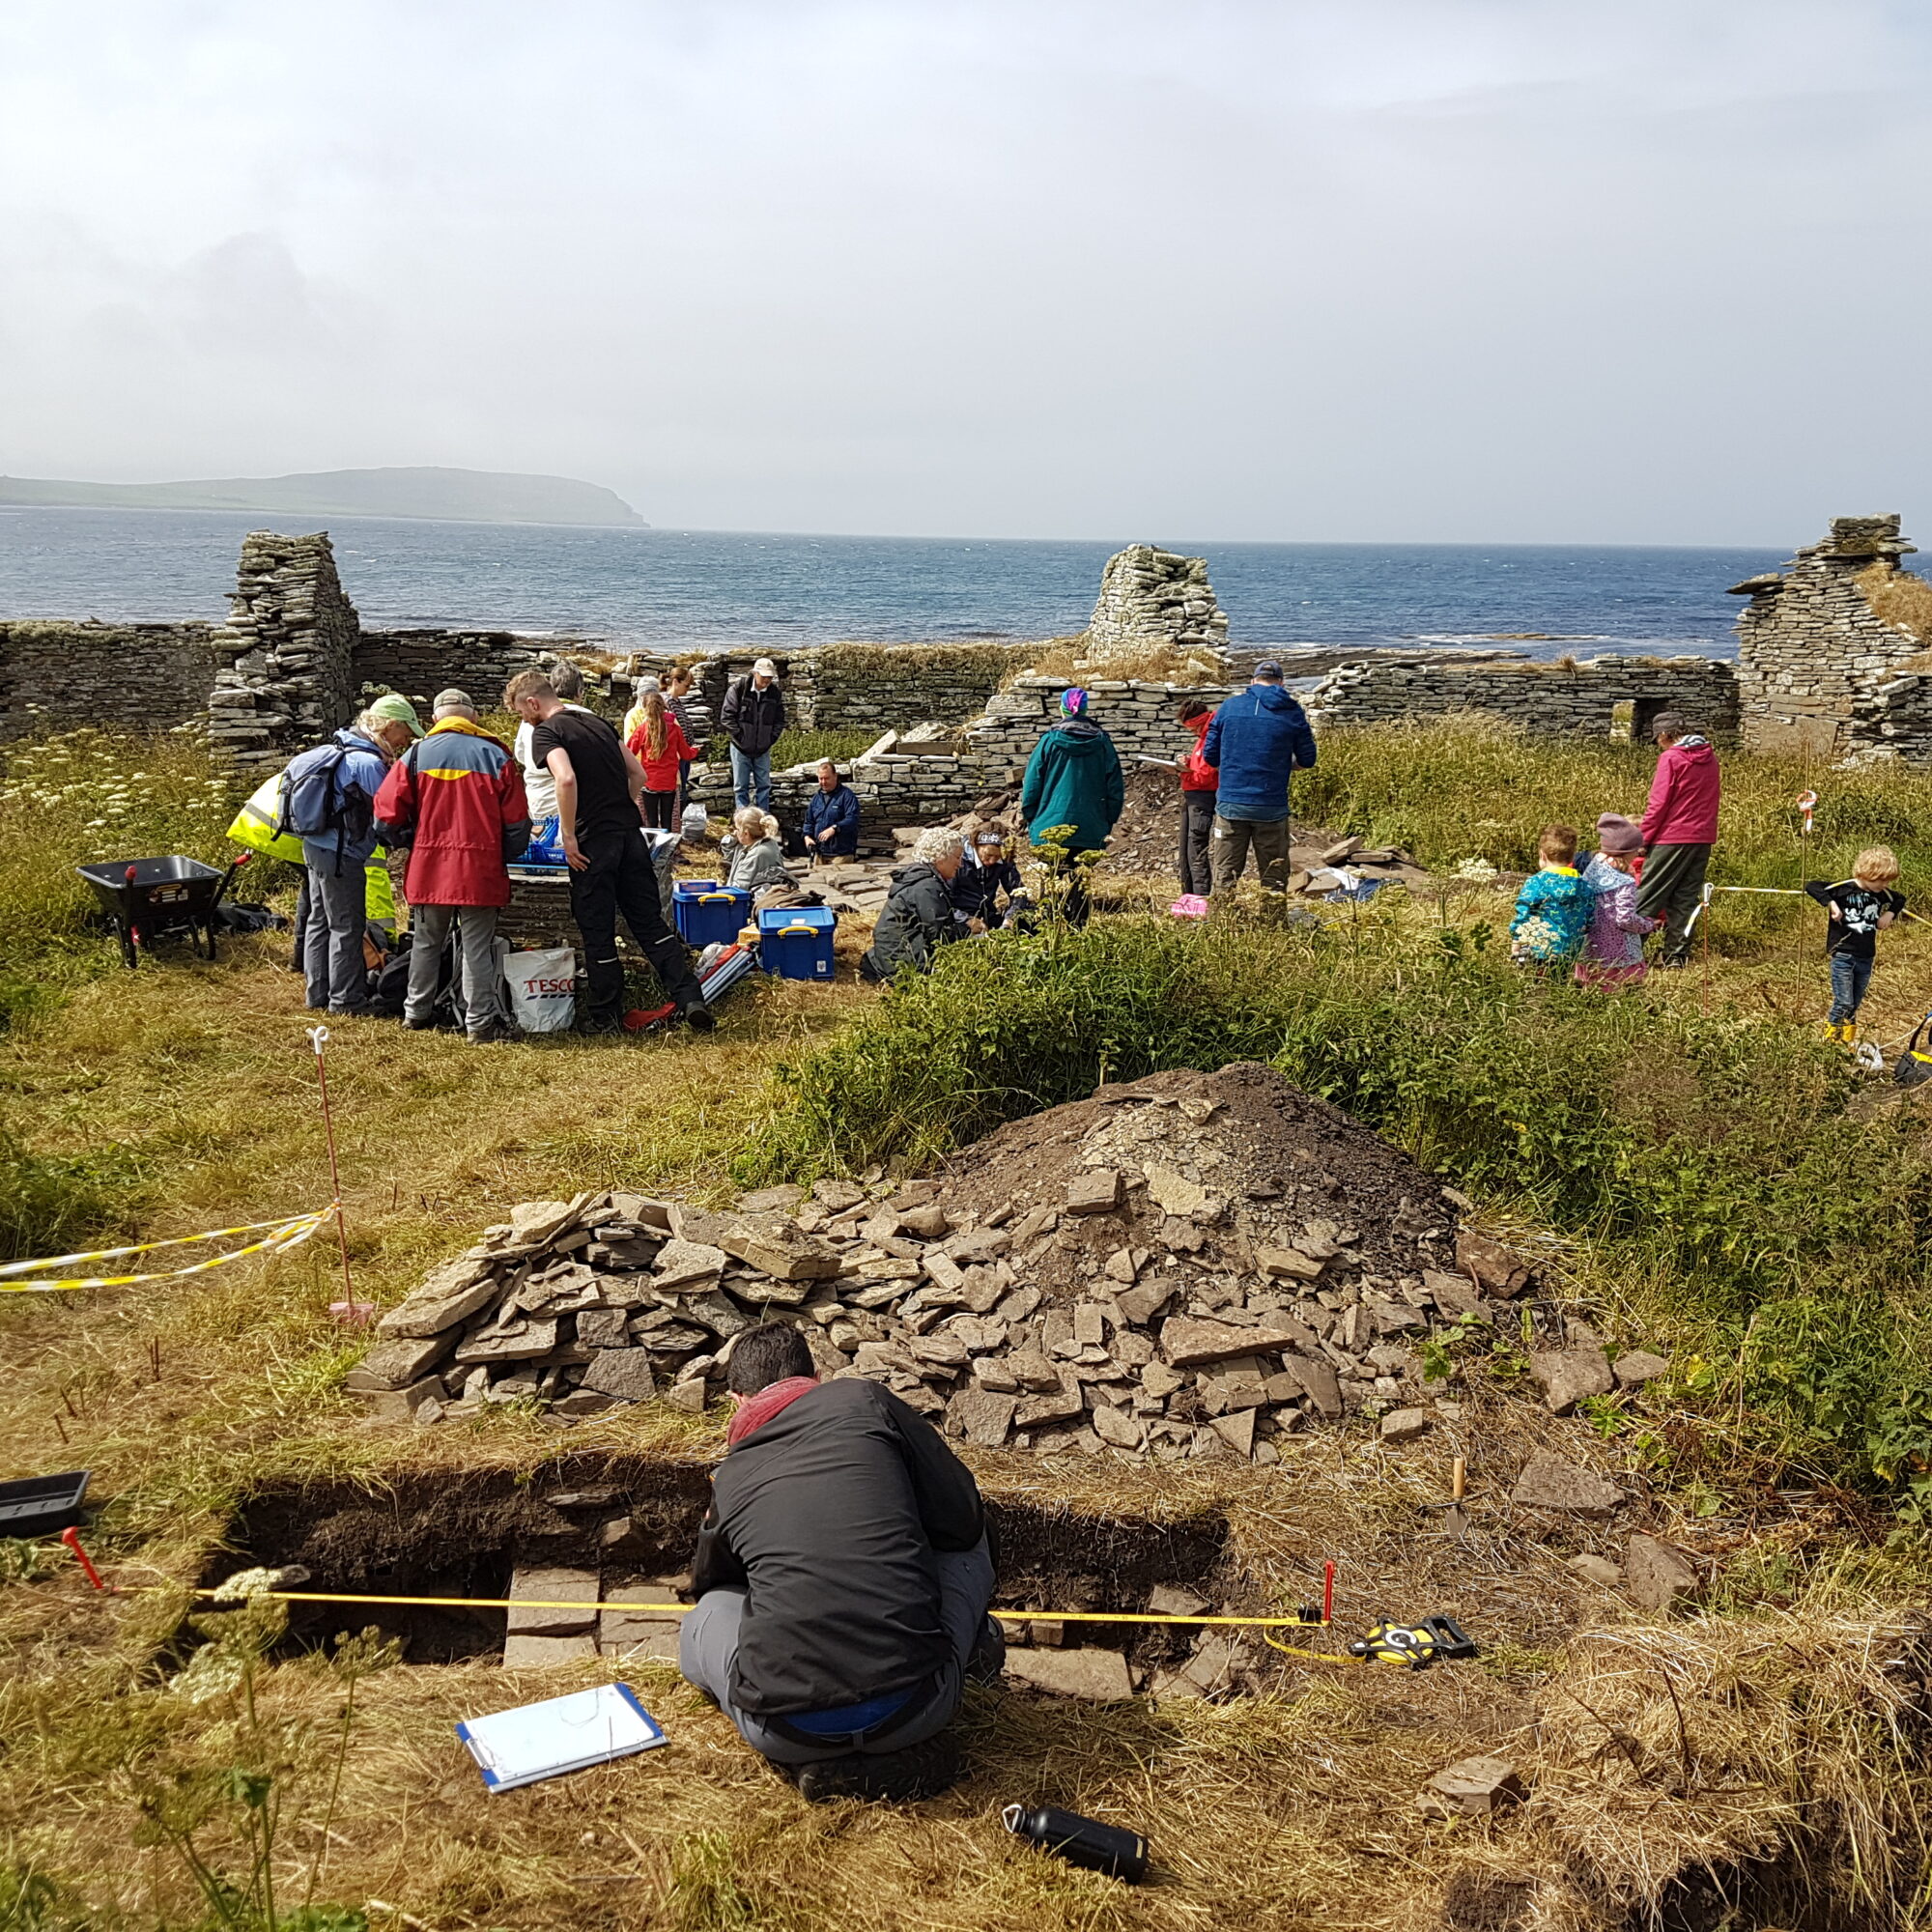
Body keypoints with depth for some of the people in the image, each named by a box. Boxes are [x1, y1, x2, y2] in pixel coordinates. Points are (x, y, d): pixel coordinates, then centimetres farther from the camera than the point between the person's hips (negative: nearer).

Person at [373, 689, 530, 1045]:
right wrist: (504, 856, 17)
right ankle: (481, 1022, 4)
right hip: (481, 869, -2)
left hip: (428, 869, 2)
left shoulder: (416, 755, 2)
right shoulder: (497, 756, 0)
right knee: (478, 948, 3)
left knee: (426, 942, 17)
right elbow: (517, 822, 0)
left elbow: (387, 816, 0)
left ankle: (417, 1013, 27)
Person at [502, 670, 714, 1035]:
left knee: (598, 932, 5)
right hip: (631, 831, 7)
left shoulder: (545, 732, -6)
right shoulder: (598, 722, 17)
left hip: (594, 841, -7)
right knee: (650, 922, 10)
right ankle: (691, 1000, 2)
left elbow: (566, 779, -24)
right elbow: (638, 775, 18)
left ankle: (606, 1017, 14)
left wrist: (568, 836, -17)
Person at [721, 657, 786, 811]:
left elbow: (779, 719, 9)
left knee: (764, 785, 9)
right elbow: (726, 716, -10)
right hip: (741, 747, -3)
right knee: (741, 786, 3)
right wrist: (739, 737, -13)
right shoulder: (738, 689, -11)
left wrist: (772, 738, -2)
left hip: (763, 748, 3)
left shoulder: (775, 693, -2)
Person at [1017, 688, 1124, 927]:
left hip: (1051, 825, -1)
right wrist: (1108, 821, 13)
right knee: (1080, 881, 8)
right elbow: (1115, 785, 6)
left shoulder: (1050, 740, -3)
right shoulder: (1102, 742, 2)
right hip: (1090, 828, 2)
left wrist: (1029, 817, 9)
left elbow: (1032, 782, 0)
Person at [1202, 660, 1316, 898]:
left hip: (1230, 804, 1)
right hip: (1272, 807, -1)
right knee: (1274, 878, 8)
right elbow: (1307, 760, 6)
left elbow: (1209, 755, 6)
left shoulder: (1230, 706, 3)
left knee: (1225, 874, 6)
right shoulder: (1292, 711, 1)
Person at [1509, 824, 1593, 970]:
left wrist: (1515, 944, 1)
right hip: (1572, 952, 5)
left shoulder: (1536, 882, -9)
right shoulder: (1584, 885, 6)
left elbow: (1521, 914, -8)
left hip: (1540, 952, -5)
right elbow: (1590, 921, 12)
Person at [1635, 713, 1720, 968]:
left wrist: (1643, 839, -7)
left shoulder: (1671, 758, -9)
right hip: (1703, 838, 7)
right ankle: (1678, 954, 10)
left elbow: (1659, 803, -13)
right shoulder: (1709, 757, 12)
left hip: (1672, 838, -7)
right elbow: (1707, 800, 15)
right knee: (1685, 898, 10)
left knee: (1648, 896, -2)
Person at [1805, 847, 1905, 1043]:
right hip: (1843, 955, -6)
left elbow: (1900, 899, 25)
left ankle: (1847, 1042, 23)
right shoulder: (1843, 888, -13)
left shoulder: (1883, 894, 4)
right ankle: (1829, 1041, 1)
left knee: (1854, 1005, 13)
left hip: (1866, 959, 6)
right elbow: (1812, 886, -18)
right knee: (1843, 1003, -11)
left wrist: (1890, 913, 7)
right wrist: (1831, 904, -26)